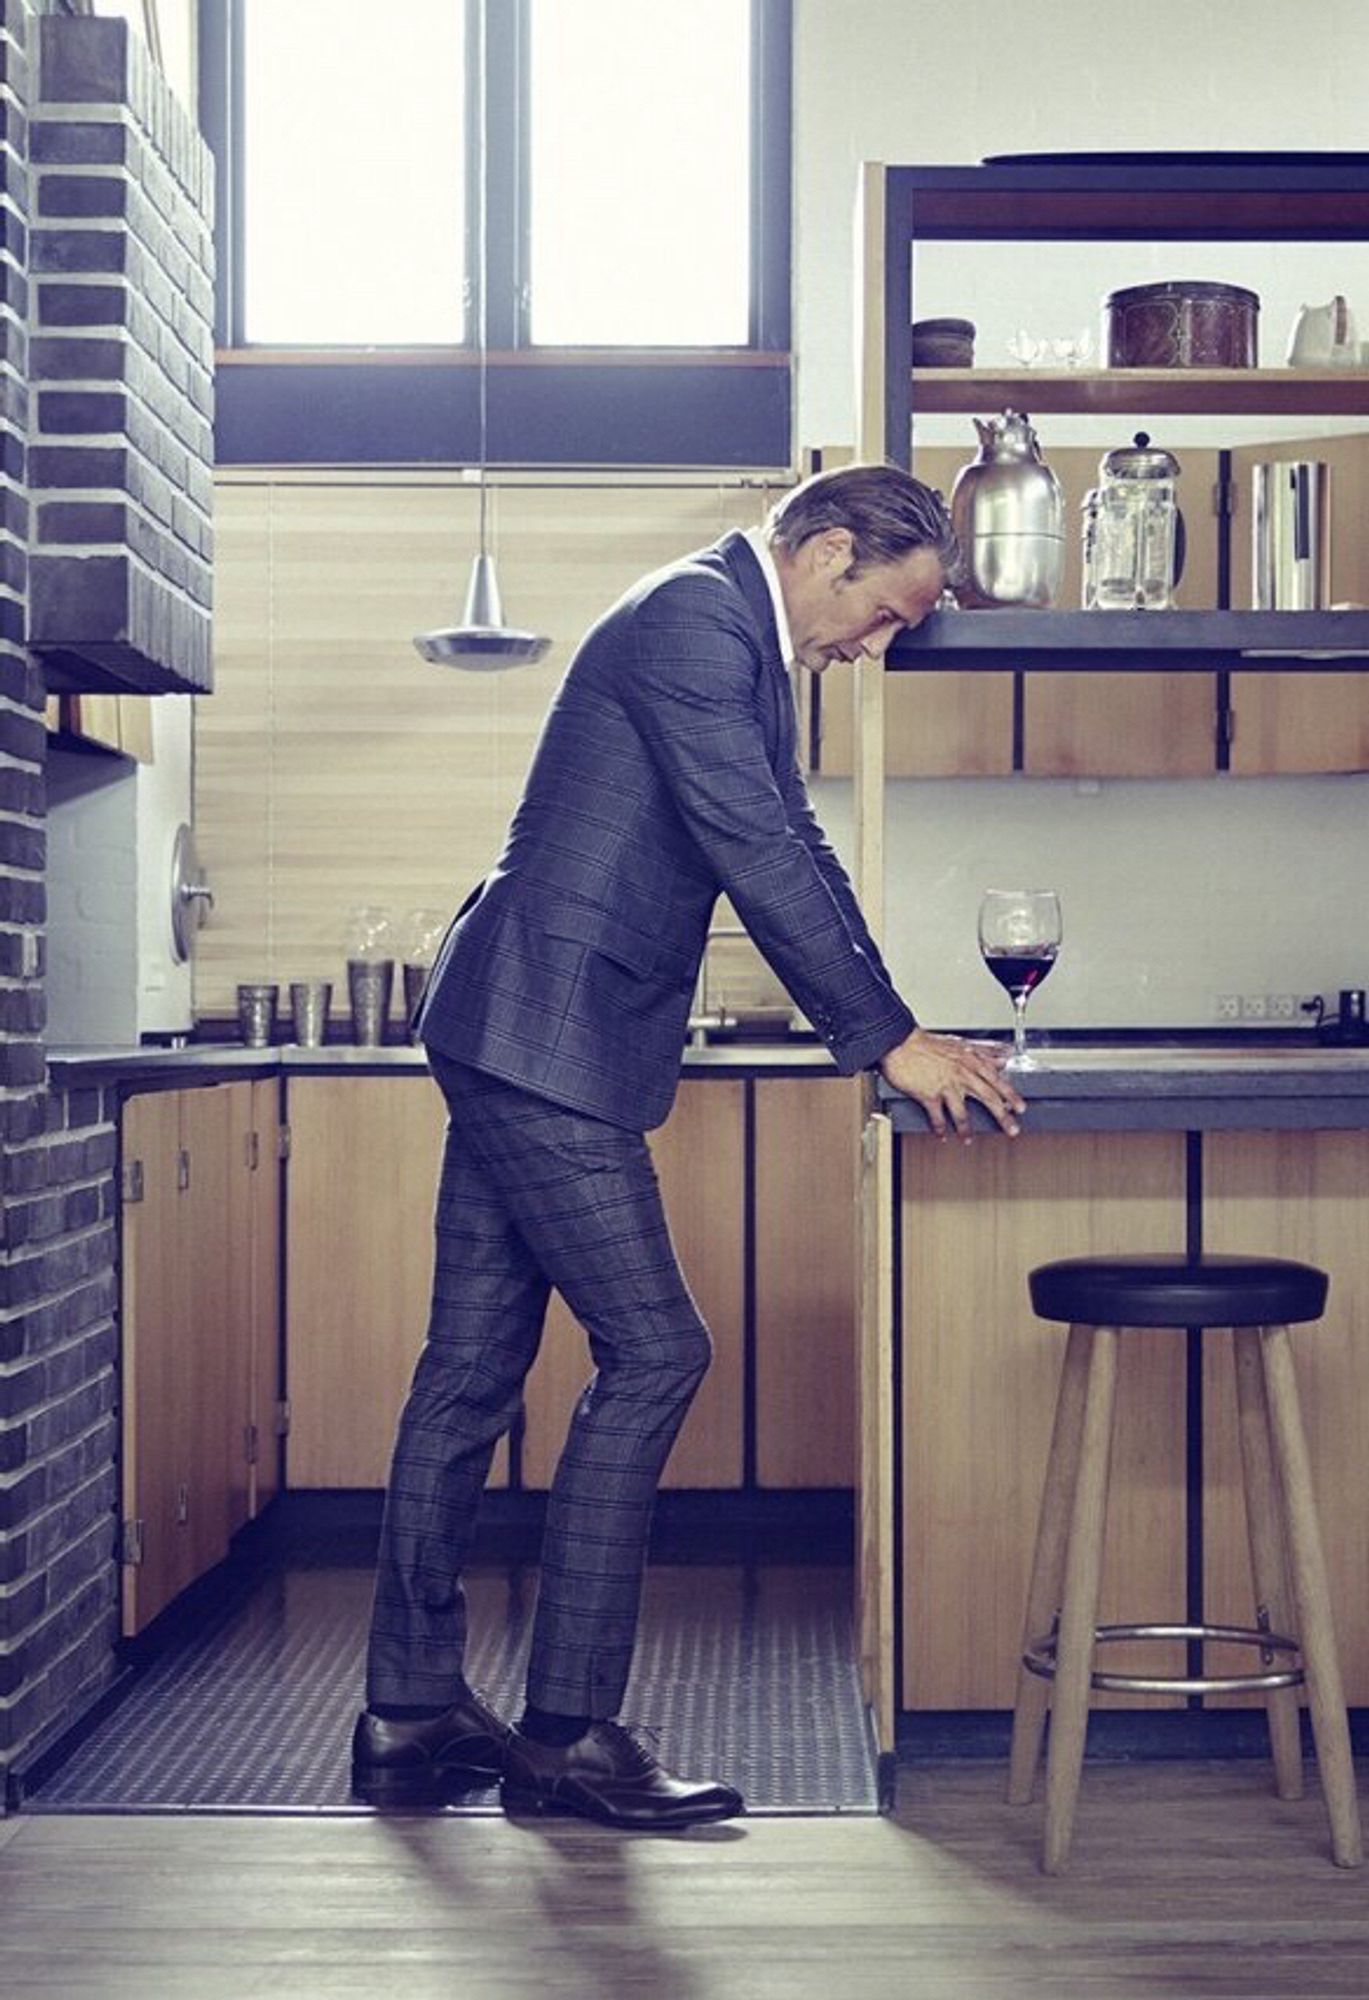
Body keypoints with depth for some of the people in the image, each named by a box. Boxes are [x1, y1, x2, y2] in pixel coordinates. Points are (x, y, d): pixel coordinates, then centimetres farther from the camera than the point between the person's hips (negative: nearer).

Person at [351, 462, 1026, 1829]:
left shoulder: (745, 643, 19)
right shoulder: (696, 614, -13)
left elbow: (792, 848, 22)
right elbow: (756, 853, -20)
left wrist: (897, 1032, 15)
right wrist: (890, 1041, -16)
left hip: (518, 1040, 10)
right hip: (543, 1036, -10)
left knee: (474, 1365, 11)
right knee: (652, 1354, -8)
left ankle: (411, 1716, 17)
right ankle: (568, 1733, -2)